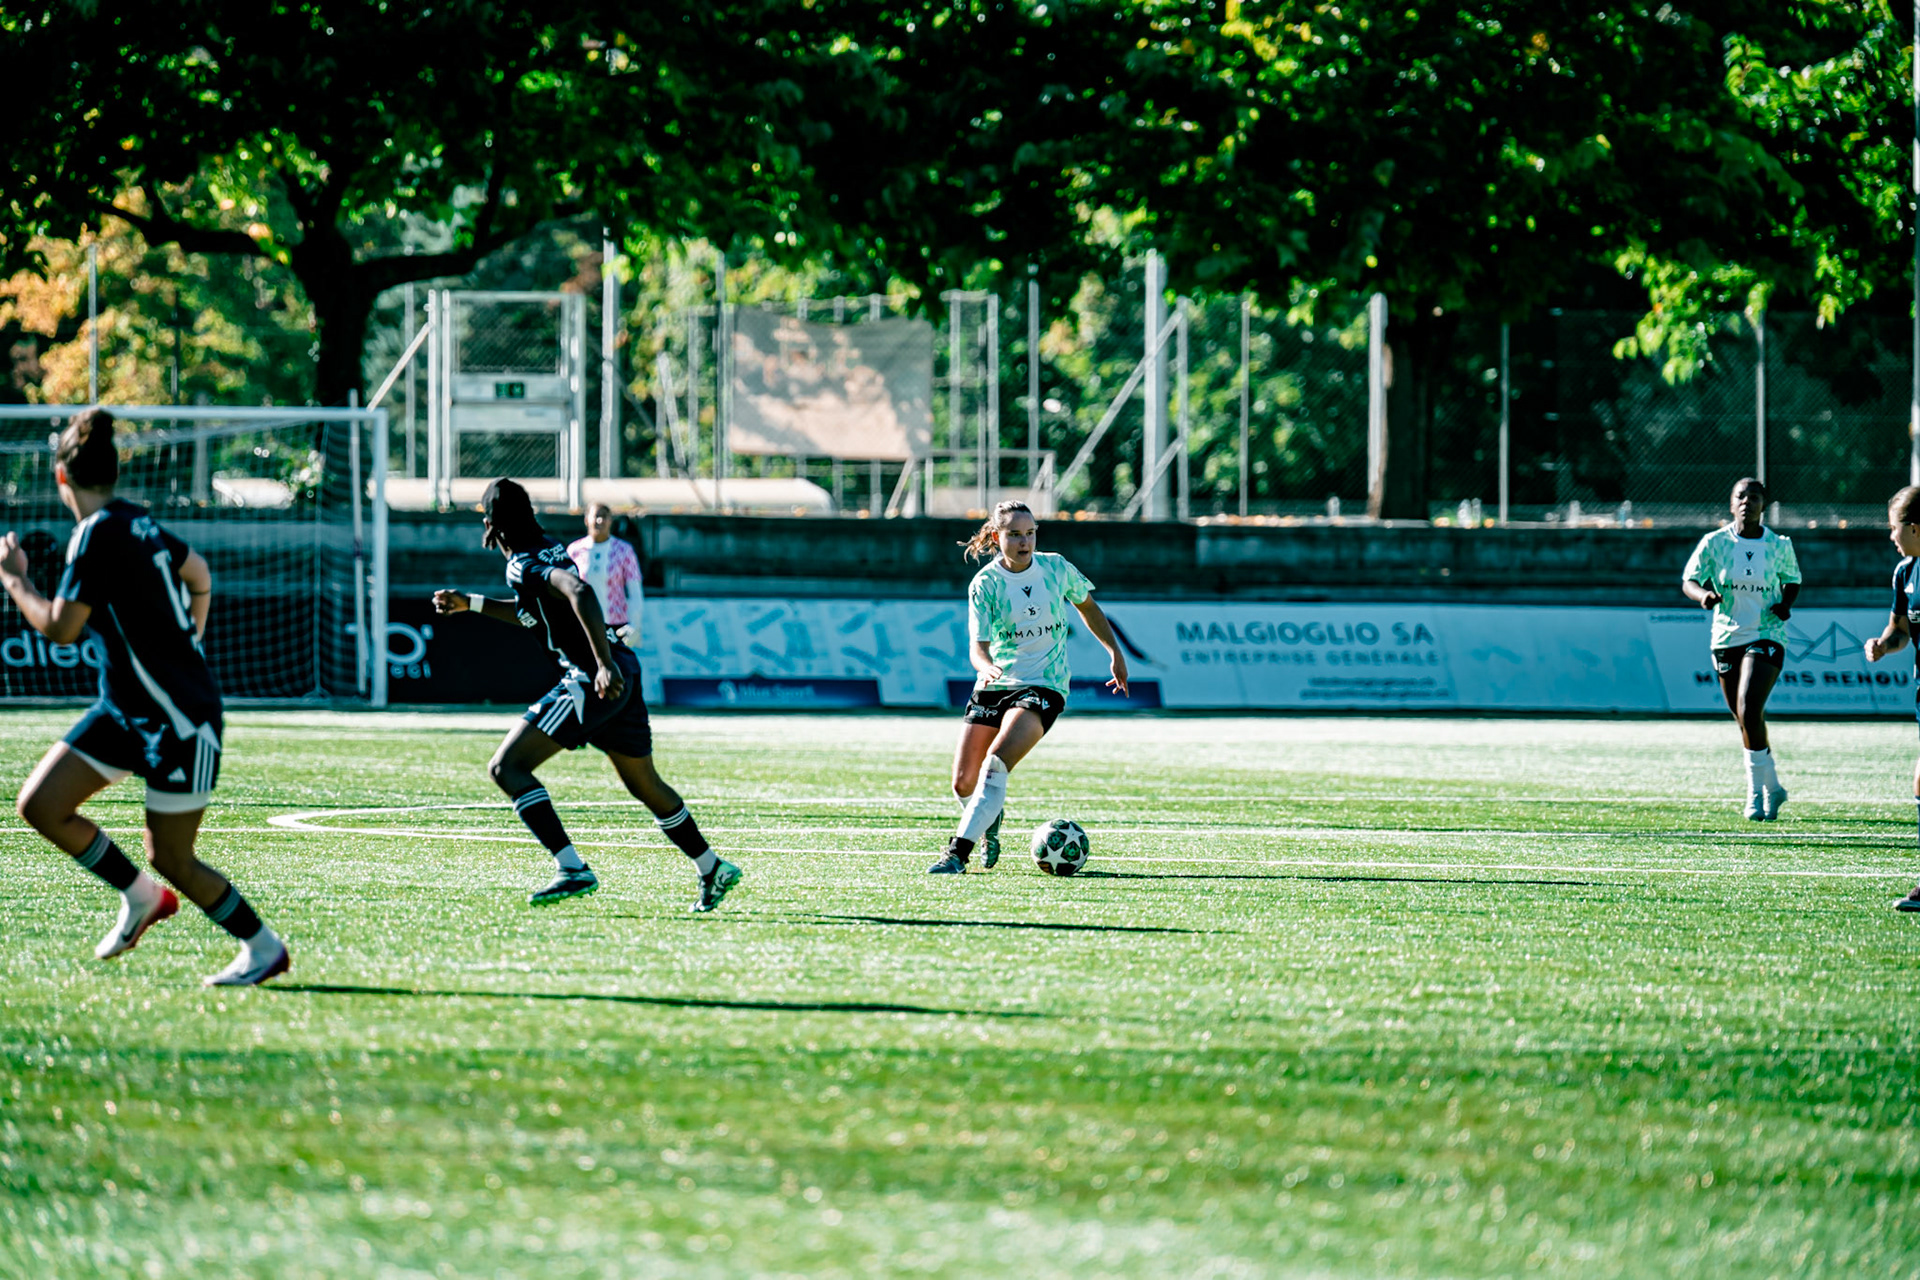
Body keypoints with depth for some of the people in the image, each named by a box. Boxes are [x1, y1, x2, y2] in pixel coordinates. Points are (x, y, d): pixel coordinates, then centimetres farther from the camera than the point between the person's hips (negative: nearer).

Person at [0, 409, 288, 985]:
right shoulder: (137, 522, 7)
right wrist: (185, 647, 33)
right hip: (126, 707, 9)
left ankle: (263, 947, 15)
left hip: (179, 718, -9)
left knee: (170, 860, -1)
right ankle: (140, 896, 16)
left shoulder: (98, 534, -19)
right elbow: (198, 573, 23)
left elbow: (59, 628, -21)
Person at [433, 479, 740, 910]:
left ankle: (574, 870, -22)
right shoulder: (548, 549, 16)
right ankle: (713, 870, 35)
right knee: (644, 785, 26)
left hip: (594, 680, -10)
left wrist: (604, 664, -36)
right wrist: (471, 603, 33)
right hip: (621, 673, 10)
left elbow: (580, 594, -30)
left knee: (506, 767, -12)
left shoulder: (524, 564, -12)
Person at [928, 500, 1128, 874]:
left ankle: (959, 851, -27)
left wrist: (1115, 653, 20)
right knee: (963, 782, -3)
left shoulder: (1056, 568, 0)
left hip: (1042, 687, -2)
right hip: (994, 686, 2)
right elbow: (978, 646, -12)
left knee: (995, 763, -25)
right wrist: (987, 667, -34)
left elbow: (1086, 606, 19)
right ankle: (989, 820, 33)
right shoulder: (985, 584, -5)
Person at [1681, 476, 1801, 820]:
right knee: (1747, 721, 10)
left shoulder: (1779, 546, 0)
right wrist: (1703, 594, -23)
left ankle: (1756, 792, -11)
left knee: (1749, 712, -20)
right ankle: (1772, 787, 30)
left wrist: (1786, 603, -6)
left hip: (1766, 637, -3)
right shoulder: (1714, 543, -1)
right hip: (1726, 638, 3)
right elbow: (1688, 580, 0)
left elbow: (1792, 579, 15)